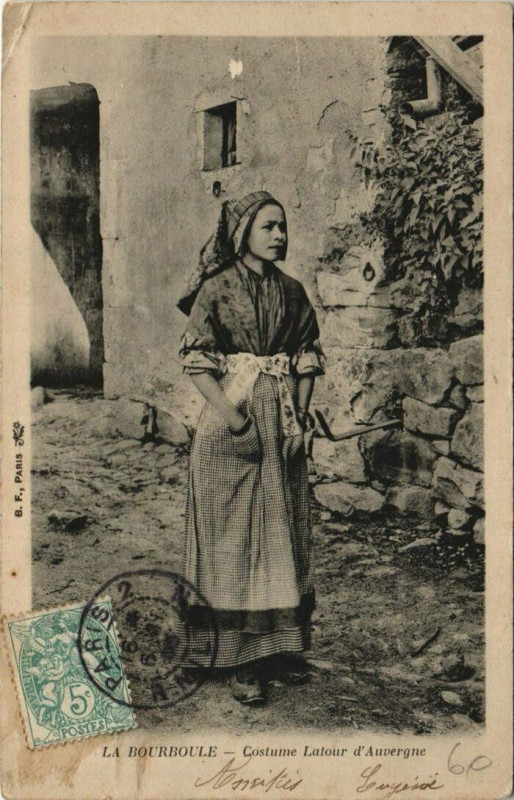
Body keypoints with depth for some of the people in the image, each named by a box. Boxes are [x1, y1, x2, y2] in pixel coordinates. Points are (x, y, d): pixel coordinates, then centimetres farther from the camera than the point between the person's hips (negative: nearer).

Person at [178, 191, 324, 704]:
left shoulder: (292, 292, 10)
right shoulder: (216, 288, -2)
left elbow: (308, 359, 11)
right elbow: (196, 358, -7)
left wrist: (298, 419, 0)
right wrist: (230, 416, -16)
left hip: (282, 421, 5)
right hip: (231, 419, -4)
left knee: (284, 536, 9)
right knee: (234, 537, 0)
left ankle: (283, 644, 23)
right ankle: (241, 661, 8)